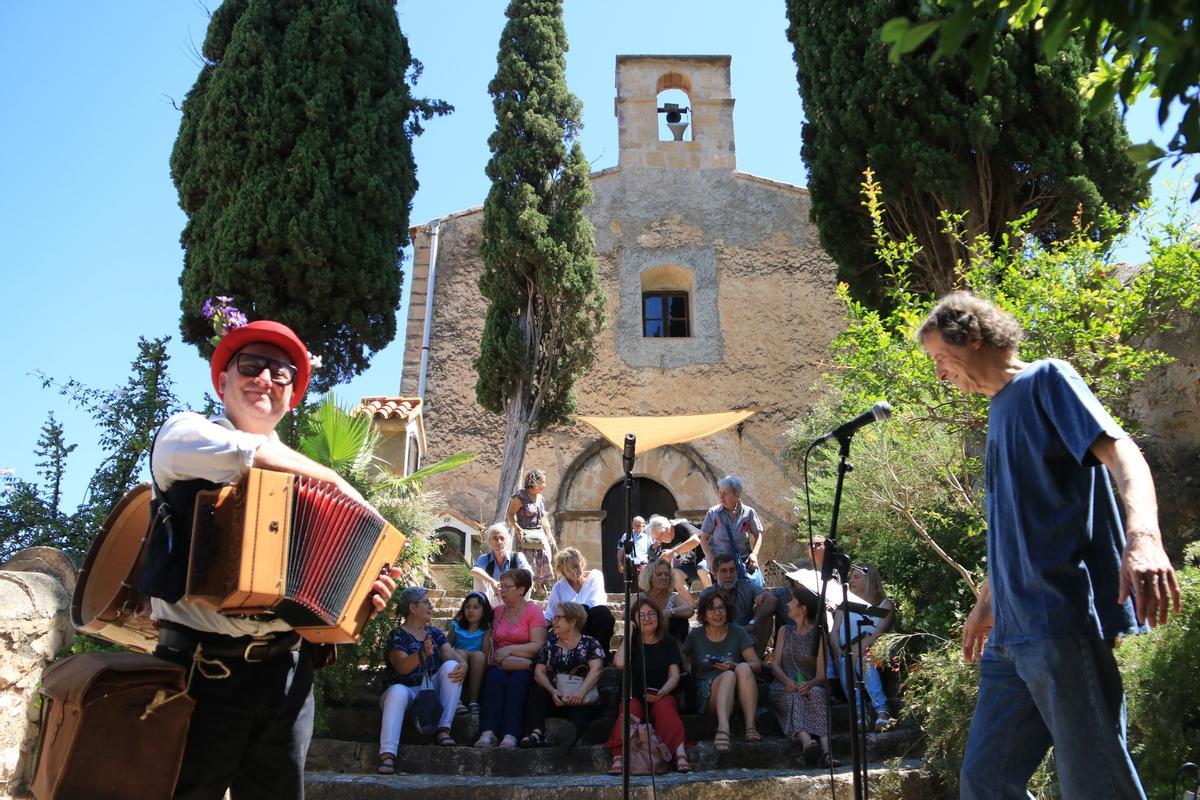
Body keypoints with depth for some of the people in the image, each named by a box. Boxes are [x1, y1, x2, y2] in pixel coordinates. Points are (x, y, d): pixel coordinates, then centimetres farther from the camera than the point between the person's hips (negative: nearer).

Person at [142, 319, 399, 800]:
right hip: (200, 667, -4)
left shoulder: (300, 478, 17)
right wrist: (338, 483, -5)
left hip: (286, 671, 4)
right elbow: (254, 454, -18)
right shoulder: (183, 433, 3)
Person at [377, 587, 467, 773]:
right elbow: (402, 667, -19)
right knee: (398, 691, -36)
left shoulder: (435, 633, 12)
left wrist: (463, 664, -26)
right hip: (406, 689, -4)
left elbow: (452, 655, -2)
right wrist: (423, 653, -38)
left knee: (451, 666, -19)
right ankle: (387, 754, -44)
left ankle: (443, 729, -21)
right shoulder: (397, 636, -3)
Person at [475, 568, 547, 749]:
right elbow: (489, 641, 12)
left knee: (517, 680, -34)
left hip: (525, 667, -2)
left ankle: (510, 735, -41)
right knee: (495, 678, -31)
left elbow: (538, 646, -7)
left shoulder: (533, 611, 4)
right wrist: (500, 658, -7)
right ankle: (488, 733, -40)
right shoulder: (497, 611, 17)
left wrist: (510, 649, -15)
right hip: (498, 665, 3)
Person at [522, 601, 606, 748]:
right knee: (536, 691, -25)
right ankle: (536, 733, -44)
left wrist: (581, 691, -27)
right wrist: (552, 691, -13)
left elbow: (596, 669, -8)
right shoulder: (549, 644, 19)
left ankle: (572, 735, -62)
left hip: (580, 699, -3)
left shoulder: (590, 644, 8)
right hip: (554, 699, 3)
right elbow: (539, 672, 8)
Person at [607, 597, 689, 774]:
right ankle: (618, 758, -51)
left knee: (664, 706, -33)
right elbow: (619, 663, -8)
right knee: (630, 708, -33)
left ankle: (680, 755, -50)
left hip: (662, 696, 0)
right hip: (634, 697, 0)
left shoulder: (667, 642, 15)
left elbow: (674, 675, 5)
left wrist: (661, 693, -15)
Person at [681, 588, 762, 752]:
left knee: (743, 668, -30)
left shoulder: (738, 632, 7)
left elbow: (756, 664, 0)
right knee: (728, 676, -33)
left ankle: (750, 726, -35)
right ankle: (723, 727, -56)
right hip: (707, 696, -1)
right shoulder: (696, 635, 8)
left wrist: (734, 666, -19)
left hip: (737, 695, 1)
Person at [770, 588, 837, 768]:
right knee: (793, 698, -33)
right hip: (784, 687, 1)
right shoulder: (784, 631, 16)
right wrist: (786, 681, -15)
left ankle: (827, 751, -51)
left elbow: (821, 674, -2)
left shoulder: (818, 635, 7)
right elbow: (775, 665, 7)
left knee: (817, 694, -34)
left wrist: (809, 684, -25)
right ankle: (807, 741, -57)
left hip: (809, 686, -1)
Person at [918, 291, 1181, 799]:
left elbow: (1119, 452, -18)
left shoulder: (1046, 381, -2)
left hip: (1062, 620, -9)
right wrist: (986, 603, 32)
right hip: (1012, 631, 9)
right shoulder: (1000, 410, 21)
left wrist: (1143, 535, -36)